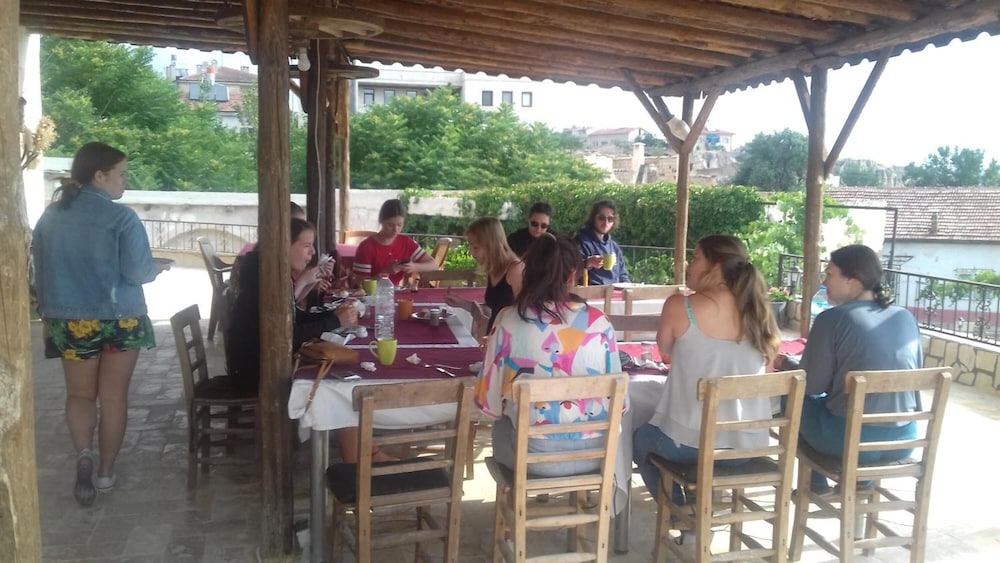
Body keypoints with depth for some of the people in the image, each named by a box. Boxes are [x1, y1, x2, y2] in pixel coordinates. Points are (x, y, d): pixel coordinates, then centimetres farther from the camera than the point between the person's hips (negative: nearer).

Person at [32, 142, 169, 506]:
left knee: (80, 393, 17)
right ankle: (105, 472, 18)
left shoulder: (50, 217, 2)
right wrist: (158, 269, 7)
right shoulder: (121, 217, -13)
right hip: (120, 319, -3)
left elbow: (40, 273, 9)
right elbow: (138, 273, -16)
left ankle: (84, 454, -6)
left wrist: (48, 315, 22)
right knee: (114, 396, 9)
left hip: (70, 320, 3)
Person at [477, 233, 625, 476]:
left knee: (501, 428, 32)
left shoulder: (508, 321, -11)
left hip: (535, 455, -1)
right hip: (593, 452, 2)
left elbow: (490, 399, -5)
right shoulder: (599, 322, -7)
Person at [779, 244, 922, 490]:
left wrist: (785, 364, 12)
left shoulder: (832, 319, -12)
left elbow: (812, 385, -9)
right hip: (904, 439, 6)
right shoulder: (906, 317, 5)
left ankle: (817, 485, 27)